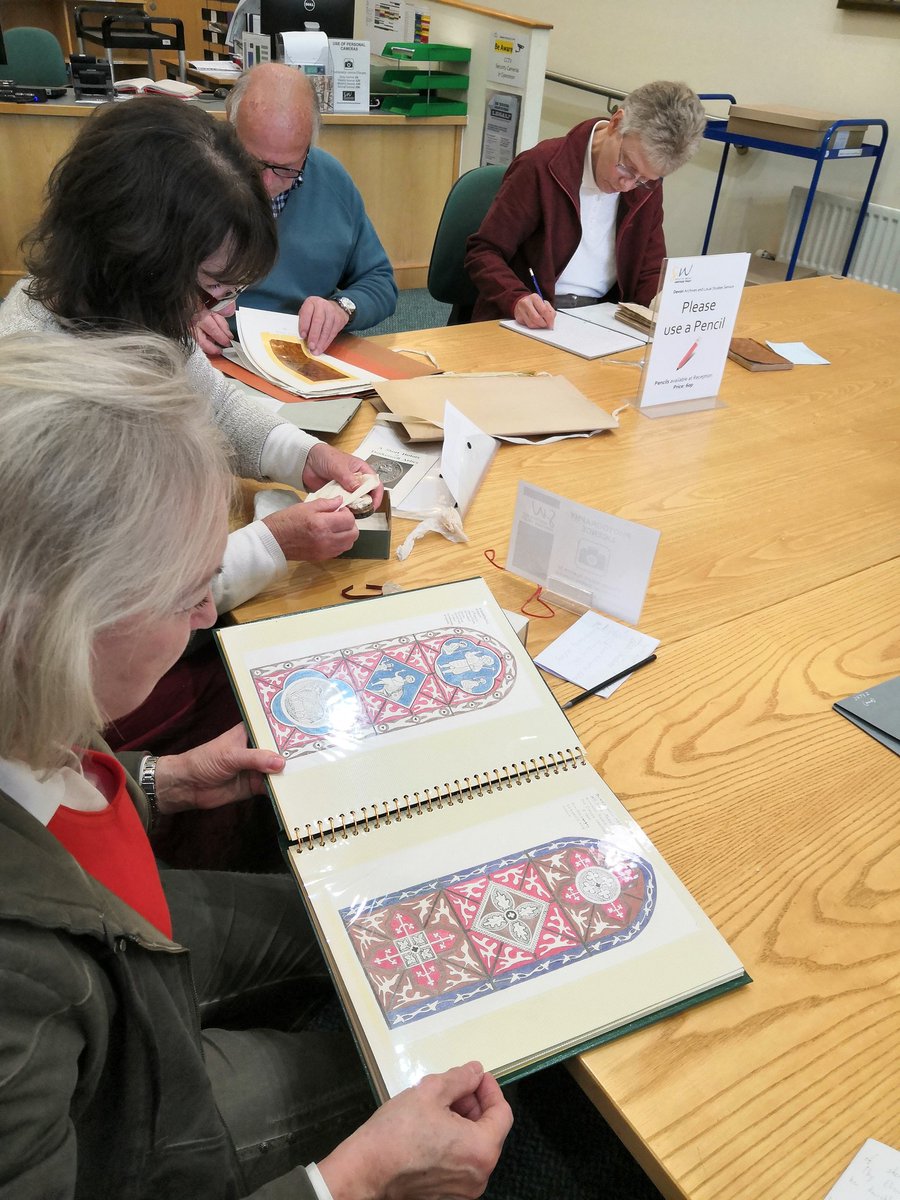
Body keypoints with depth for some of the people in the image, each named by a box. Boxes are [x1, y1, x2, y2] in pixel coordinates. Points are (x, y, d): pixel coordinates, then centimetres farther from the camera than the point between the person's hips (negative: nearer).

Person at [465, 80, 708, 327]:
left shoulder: (648, 188, 6)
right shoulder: (540, 167, -9)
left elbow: (650, 273, 13)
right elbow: (484, 253, -7)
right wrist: (518, 300, -27)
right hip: (535, 322, -2)